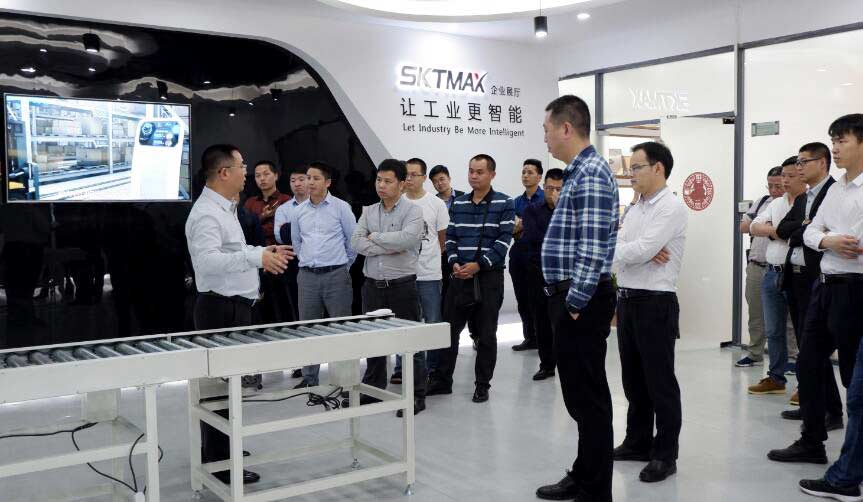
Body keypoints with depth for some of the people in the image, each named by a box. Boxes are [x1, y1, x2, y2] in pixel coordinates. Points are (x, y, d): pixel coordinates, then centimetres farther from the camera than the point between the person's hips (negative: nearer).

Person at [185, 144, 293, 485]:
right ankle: (220, 465, 3)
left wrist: (262, 252, 20)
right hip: (222, 307, -10)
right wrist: (256, 258, -40)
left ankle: (217, 450, 31)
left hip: (234, 305, 10)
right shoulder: (207, 213, -18)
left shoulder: (223, 209, 15)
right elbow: (208, 260, -33)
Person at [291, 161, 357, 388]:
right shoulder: (299, 211, 10)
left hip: (336, 275, -4)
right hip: (307, 275, 4)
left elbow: (353, 240, 3)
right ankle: (309, 377, 19)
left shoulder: (340, 207, -2)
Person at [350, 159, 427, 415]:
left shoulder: (412, 210, -5)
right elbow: (356, 242, -3)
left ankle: (417, 395, 11)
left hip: (402, 286, -5)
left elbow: (408, 238, -24)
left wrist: (375, 236, -11)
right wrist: (388, 248, -15)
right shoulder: (368, 211, 10)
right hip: (372, 285, 5)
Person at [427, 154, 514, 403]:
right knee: (449, 329, 7)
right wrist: (454, 263, -8)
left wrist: (478, 265, -18)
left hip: (489, 277, -4)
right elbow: (450, 237, 10)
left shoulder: (504, 203, -4)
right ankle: (443, 380, 18)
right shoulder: (458, 203, 11)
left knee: (486, 334, 5)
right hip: (460, 275, 4)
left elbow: (504, 240, -10)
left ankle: (482, 385, 16)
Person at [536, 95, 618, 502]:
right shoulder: (578, 172, 16)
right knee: (579, 395, 18)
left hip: (580, 303, -10)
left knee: (589, 399, -1)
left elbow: (594, 248, -23)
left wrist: (575, 304, -20)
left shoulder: (591, 174, -16)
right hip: (568, 297, 10)